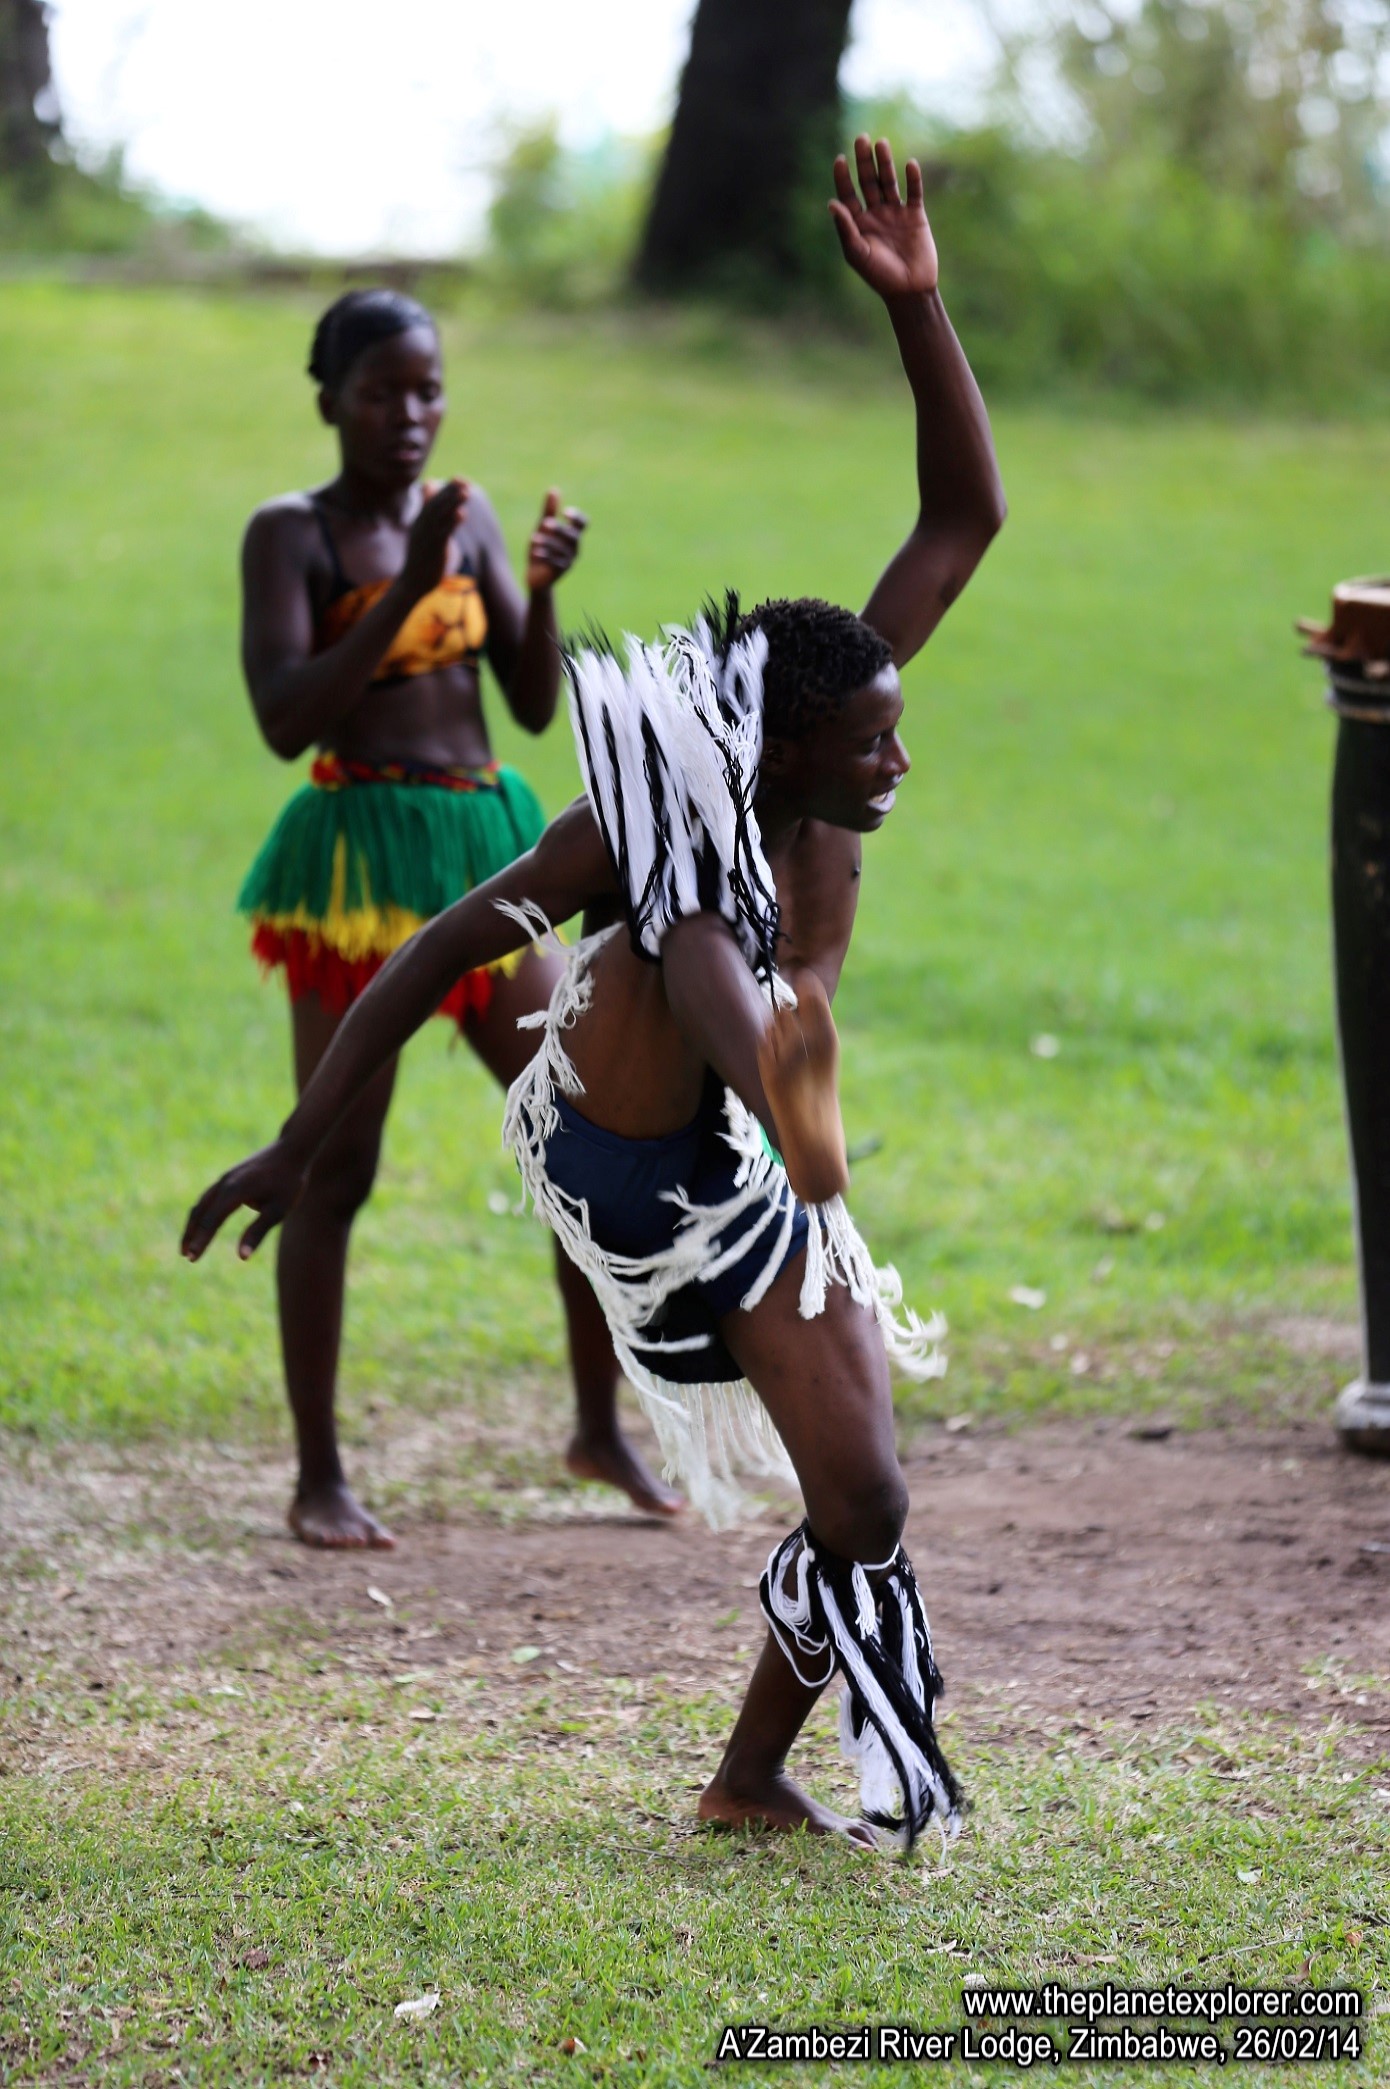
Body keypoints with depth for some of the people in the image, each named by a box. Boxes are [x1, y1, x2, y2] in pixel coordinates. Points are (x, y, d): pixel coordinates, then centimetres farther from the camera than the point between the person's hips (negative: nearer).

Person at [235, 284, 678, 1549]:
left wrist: (542, 588, -10)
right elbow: (285, 718, -18)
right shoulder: (292, 533, -6)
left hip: (484, 850, 6)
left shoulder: (465, 521, 9)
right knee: (337, 1171, -2)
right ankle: (320, 1478, 5)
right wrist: (406, 588, -23)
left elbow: (536, 707, 7)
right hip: (357, 852, -6)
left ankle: (602, 1430, 18)